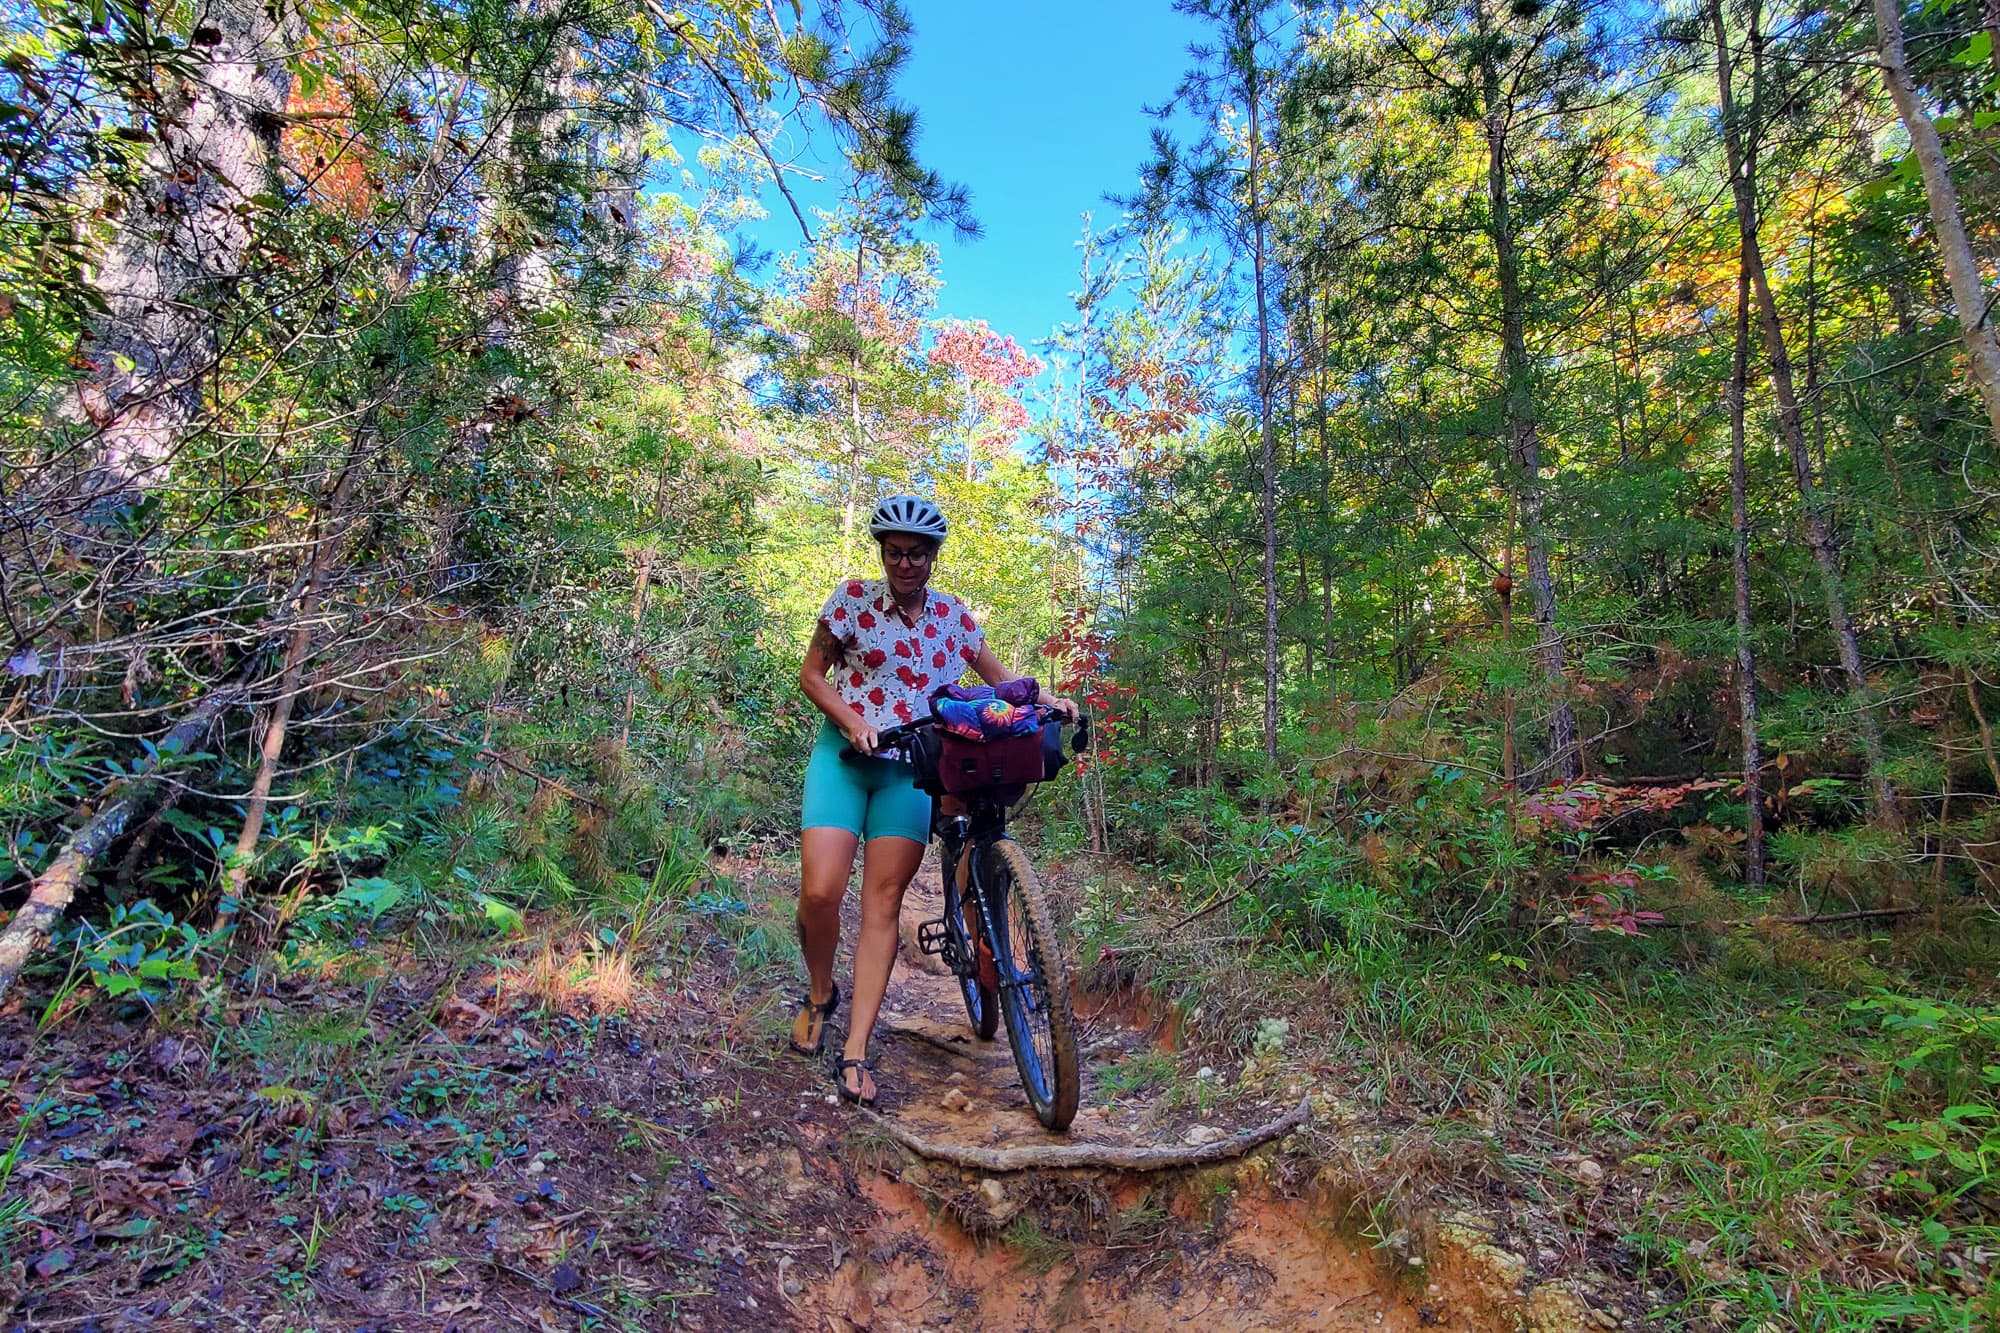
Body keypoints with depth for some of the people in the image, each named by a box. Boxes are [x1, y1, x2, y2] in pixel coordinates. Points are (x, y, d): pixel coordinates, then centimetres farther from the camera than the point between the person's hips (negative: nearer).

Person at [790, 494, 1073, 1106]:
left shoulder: (953, 616, 7)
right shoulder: (853, 597, 0)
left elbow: (1000, 679, 13)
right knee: (820, 892, -13)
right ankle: (819, 995, 20)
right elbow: (811, 675, 2)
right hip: (844, 755, -1)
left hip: (910, 768, 2)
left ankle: (855, 1052, 4)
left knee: (884, 903, -4)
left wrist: (1047, 700, -7)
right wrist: (852, 722, -14)